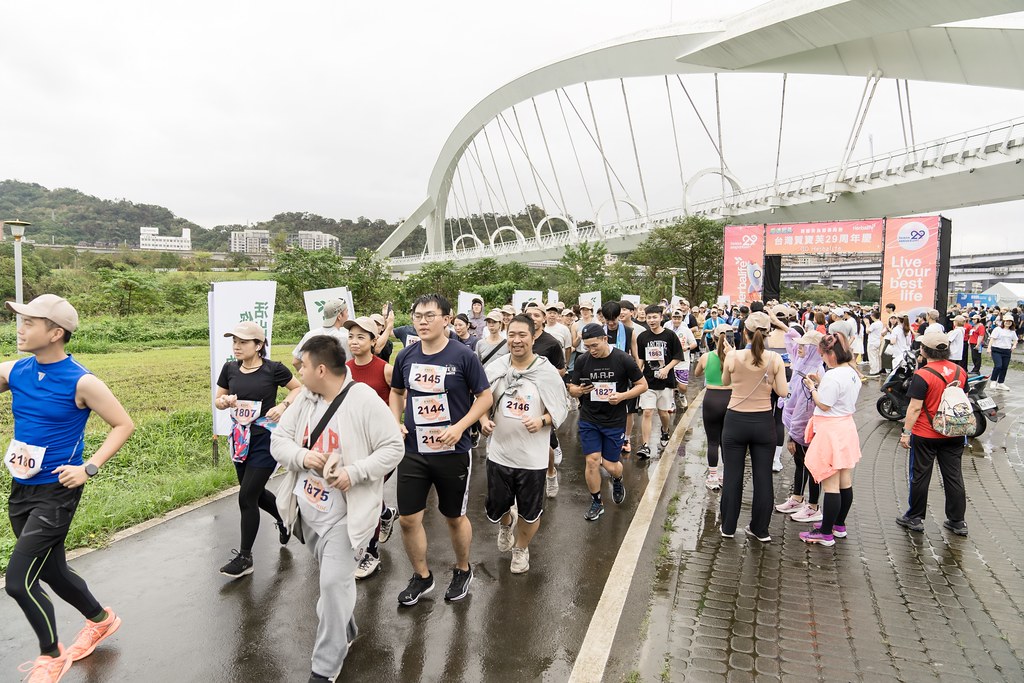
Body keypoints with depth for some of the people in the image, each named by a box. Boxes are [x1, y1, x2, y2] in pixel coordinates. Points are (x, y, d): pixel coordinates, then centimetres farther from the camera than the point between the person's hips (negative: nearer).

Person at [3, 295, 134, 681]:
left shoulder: (81, 382, -16)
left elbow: (124, 425, -10)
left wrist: (89, 468, -15)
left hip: (56, 493, -6)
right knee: (52, 573, 18)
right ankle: (101, 620, 42)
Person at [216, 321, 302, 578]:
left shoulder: (273, 369, -11)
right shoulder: (230, 369, 2)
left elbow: (299, 388, 2)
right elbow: (217, 400, 12)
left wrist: (283, 405, -14)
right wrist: (225, 401, -11)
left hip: (265, 438, -6)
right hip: (240, 438, 6)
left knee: (247, 497, -5)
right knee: (255, 493, 18)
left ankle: (244, 557, 12)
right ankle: (284, 517, 48)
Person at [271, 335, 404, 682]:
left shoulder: (365, 400, -19)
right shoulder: (304, 398, 1)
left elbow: (393, 448, -16)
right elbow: (278, 440, 3)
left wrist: (354, 472, -25)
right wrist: (302, 456, -18)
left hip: (345, 512, -7)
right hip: (307, 507, 7)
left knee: (334, 583, -9)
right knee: (333, 577, 23)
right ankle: (345, 631, 46)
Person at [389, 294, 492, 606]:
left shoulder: (463, 355, -13)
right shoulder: (406, 356, 0)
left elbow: (484, 397, -8)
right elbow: (397, 392, 16)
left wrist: (459, 427, -20)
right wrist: (395, 422, -1)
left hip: (452, 452, -3)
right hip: (413, 451, 4)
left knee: (455, 517, 13)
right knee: (408, 519, 7)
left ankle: (463, 570, 40)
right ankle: (422, 576, 31)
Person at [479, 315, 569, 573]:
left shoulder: (548, 372, -9)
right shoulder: (495, 368, -4)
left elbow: (561, 409, -2)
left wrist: (542, 421, -20)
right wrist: (484, 420, -11)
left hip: (533, 457, -1)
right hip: (499, 453, 2)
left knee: (530, 514, 12)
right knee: (495, 509, 13)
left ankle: (521, 549, 43)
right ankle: (506, 523, 51)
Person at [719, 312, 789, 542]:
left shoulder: (733, 357, -10)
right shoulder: (775, 359, -8)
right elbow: (783, 392, -6)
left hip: (736, 421, -1)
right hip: (763, 422, 1)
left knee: (732, 476, 10)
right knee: (763, 477, 11)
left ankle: (728, 527, 20)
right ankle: (760, 530, 20)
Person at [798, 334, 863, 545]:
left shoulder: (833, 376, -21)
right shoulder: (853, 373, 8)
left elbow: (824, 405, -19)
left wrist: (812, 387, -6)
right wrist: (820, 383, 11)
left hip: (831, 432, -10)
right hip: (846, 427, 10)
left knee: (830, 485, -4)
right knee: (845, 483, 17)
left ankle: (826, 534, 3)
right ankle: (839, 525, 30)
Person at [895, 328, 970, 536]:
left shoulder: (923, 375, -20)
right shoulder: (960, 371, 0)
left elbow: (915, 408, -20)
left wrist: (906, 432, -12)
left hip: (925, 435, -5)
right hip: (954, 434, 6)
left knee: (920, 476, 7)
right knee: (954, 476, 13)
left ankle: (915, 518, 18)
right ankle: (957, 522, 20)